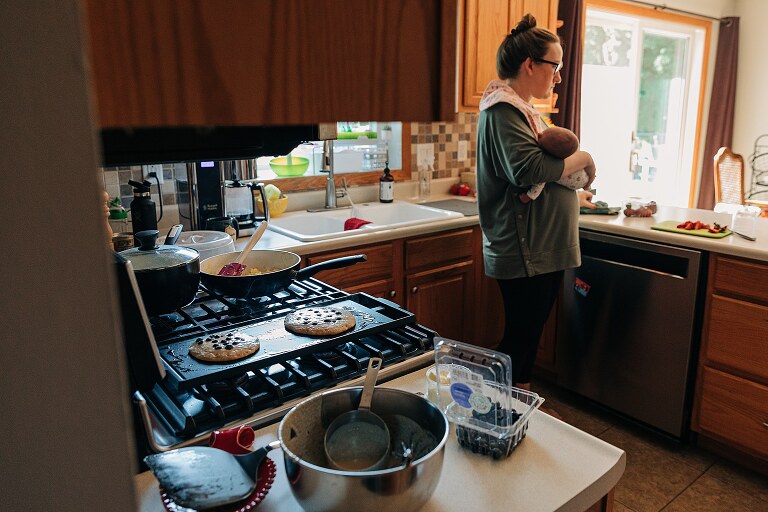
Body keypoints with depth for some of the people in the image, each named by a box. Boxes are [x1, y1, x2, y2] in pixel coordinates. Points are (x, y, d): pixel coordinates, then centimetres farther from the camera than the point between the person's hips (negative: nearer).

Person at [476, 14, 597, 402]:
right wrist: (582, 159, -15)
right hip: (524, 253, -10)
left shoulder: (523, 110, 17)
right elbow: (528, 169, -28)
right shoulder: (502, 110, -14)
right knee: (520, 339, 1)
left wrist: (572, 195, 23)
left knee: (530, 335, 18)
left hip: (544, 250, 10)